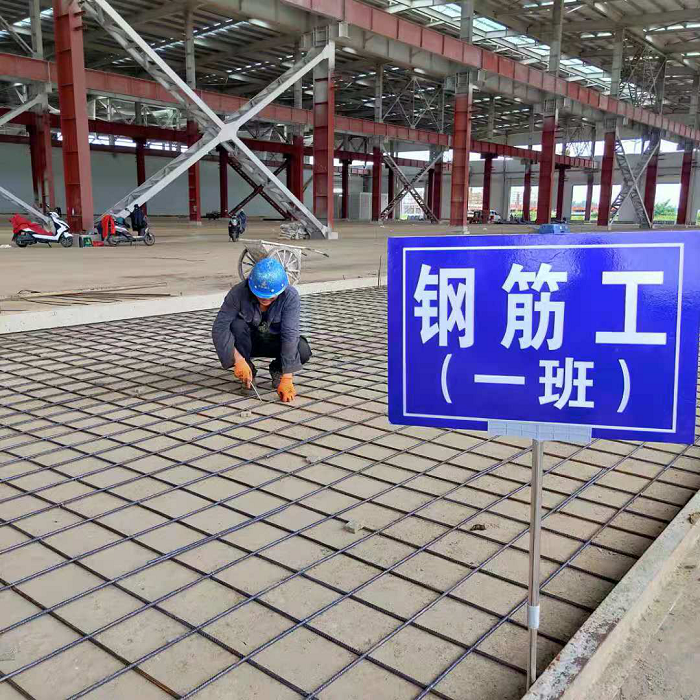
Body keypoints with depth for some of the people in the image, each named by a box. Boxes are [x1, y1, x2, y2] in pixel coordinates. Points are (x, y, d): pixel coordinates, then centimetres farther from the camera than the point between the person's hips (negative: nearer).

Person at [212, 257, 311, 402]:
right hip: (249, 342, 0)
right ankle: (248, 369, -9)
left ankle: (277, 369, 3)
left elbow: (290, 335, -34)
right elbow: (219, 326, -30)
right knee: (236, 325, -32)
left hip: (275, 342, 0)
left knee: (303, 351, -30)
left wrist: (286, 379, -40)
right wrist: (238, 360, -41)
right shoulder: (239, 292, -28)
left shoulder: (290, 296, -28)